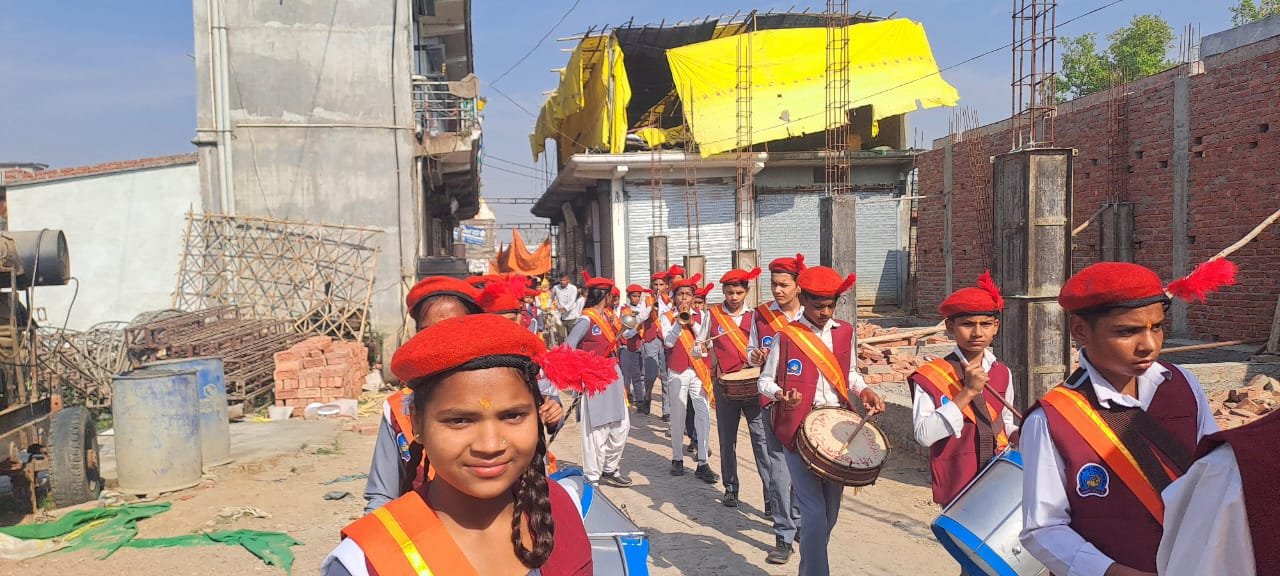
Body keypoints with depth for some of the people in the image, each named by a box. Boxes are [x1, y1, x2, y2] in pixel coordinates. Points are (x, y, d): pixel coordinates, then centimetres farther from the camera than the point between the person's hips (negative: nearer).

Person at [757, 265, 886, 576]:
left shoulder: (844, 332, 6)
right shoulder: (786, 336, -6)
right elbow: (765, 381, 0)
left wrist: (864, 391, 0)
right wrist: (781, 394, -21)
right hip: (799, 432, -5)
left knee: (830, 513, 15)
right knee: (815, 517, -12)